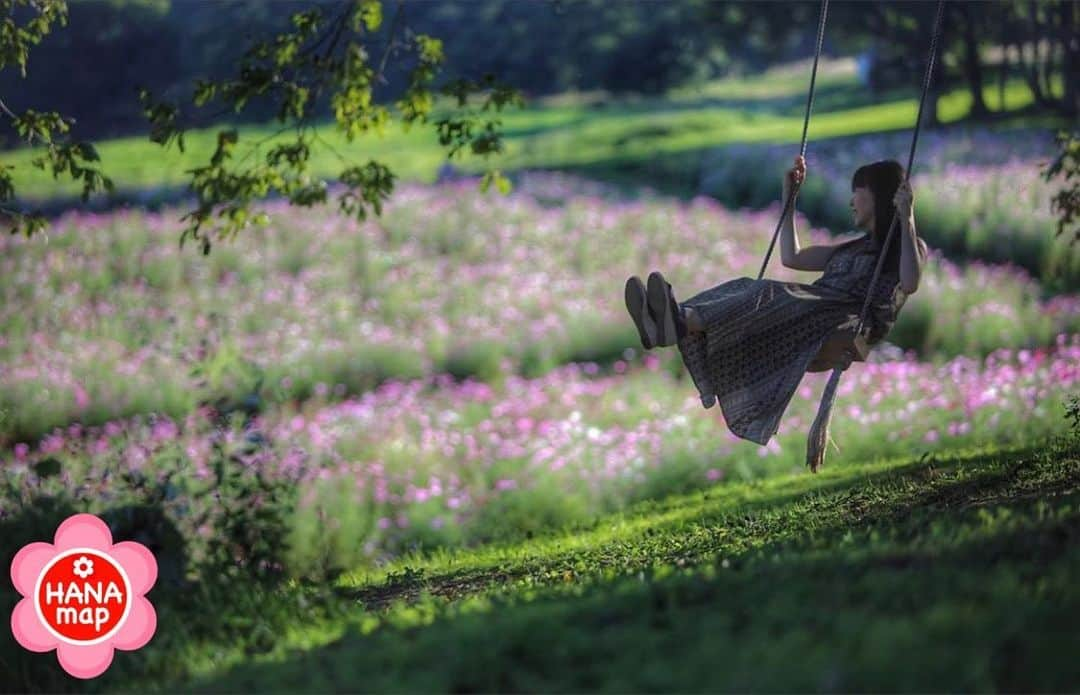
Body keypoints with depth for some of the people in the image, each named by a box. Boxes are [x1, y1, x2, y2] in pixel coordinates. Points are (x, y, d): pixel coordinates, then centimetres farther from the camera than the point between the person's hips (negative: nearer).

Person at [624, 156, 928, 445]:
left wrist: (907, 220, -15)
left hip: (852, 324, -7)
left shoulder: (908, 246, 12)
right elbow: (791, 257, 39)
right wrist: (789, 200, 39)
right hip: (812, 317, 7)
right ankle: (663, 325, -48)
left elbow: (910, 284, -12)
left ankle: (683, 323, -59)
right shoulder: (856, 246, 36)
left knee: (774, 297, -34)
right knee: (744, 289, -20)